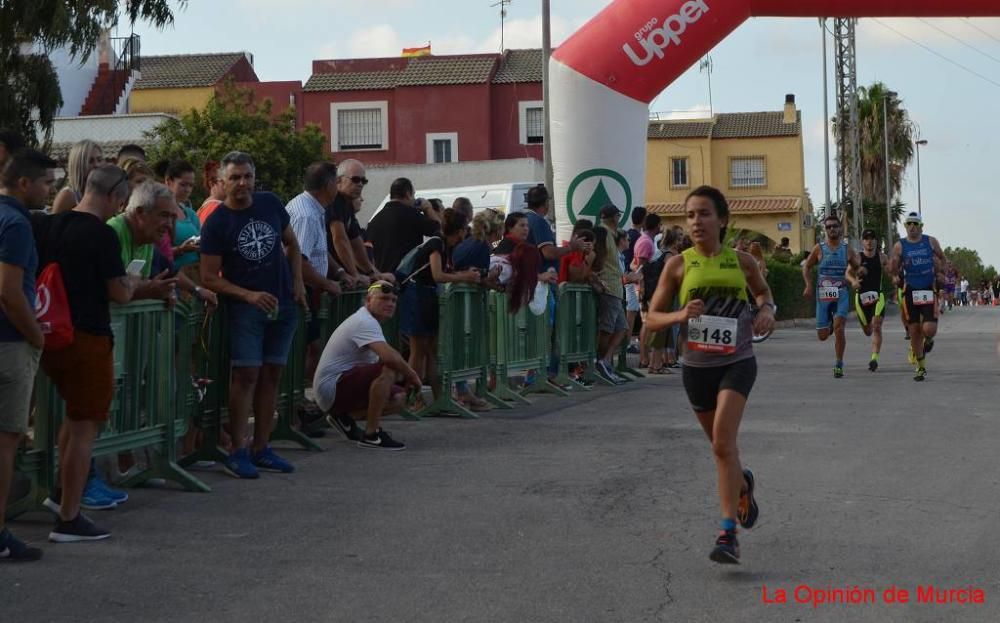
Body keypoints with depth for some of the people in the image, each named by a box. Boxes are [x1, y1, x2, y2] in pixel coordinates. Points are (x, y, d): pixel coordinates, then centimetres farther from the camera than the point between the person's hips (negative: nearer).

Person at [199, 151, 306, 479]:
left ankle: (261, 449, 13)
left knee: (271, 375, 7)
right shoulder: (216, 222, -8)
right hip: (245, 306, -4)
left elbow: (292, 244, 17)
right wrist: (248, 295, -19)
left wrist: (298, 281, 3)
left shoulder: (270, 204, 4)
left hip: (283, 304, 5)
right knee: (246, 375, -10)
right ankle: (238, 452, -5)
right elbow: (209, 277, -9)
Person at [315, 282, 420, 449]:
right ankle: (371, 434, -22)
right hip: (332, 386, -11)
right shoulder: (365, 322, -19)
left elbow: (387, 357, 23)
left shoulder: (368, 321, 15)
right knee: (388, 370, -30)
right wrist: (412, 375, -15)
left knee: (398, 399, 8)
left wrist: (405, 376, 4)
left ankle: (343, 416, 13)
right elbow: (390, 357, -33)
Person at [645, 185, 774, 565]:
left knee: (723, 440, -19)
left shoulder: (741, 262, 0)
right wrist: (680, 316, -21)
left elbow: (763, 291, 21)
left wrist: (766, 311, -1)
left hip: (737, 362, -2)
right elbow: (652, 318, -1)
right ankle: (743, 484, 51)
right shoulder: (678, 265, -3)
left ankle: (728, 533, -17)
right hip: (697, 365, 2)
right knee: (721, 445, 17)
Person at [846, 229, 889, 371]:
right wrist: (853, 280, -30)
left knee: (876, 327, -16)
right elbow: (848, 273, -9)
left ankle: (875, 359, -18)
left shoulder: (881, 257, 4)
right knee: (867, 331, 10)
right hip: (861, 296, 0)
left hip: (877, 296, 0)